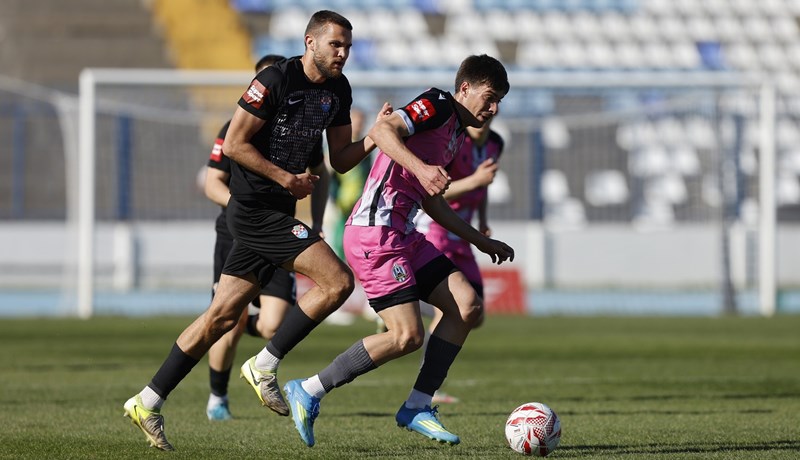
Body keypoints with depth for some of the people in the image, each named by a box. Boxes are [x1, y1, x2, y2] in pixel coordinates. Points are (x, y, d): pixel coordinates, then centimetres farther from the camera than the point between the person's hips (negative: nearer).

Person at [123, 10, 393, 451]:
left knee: (223, 315, 8)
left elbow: (340, 159, 13)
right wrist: (287, 178, -15)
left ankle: (148, 402, 12)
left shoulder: (338, 90, 10)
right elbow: (234, 144, -14)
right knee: (337, 281, -16)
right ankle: (265, 365, -6)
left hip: (276, 213, 8)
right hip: (255, 210, -8)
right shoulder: (276, 80, -14)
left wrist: (373, 139, -5)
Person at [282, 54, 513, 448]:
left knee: (467, 306, -1)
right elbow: (381, 131, -22)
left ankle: (417, 407, 5)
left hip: (403, 236, 10)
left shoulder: (455, 135, 23)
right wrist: (421, 168, -35)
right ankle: (309, 392, -3)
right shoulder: (437, 106, -6)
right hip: (375, 233, -10)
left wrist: (481, 241, 33)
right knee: (407, 336, -15)